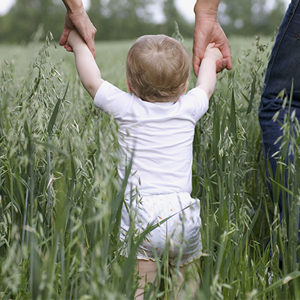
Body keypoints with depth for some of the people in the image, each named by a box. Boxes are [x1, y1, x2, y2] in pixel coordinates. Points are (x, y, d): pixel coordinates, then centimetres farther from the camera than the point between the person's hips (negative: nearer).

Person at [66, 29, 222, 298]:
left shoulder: (127, 108, 0)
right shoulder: (188, 108, 8)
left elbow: (92, 81, 11)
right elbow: (206, 86, 29)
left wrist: (79, 44, 26)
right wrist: (209, 59, 49)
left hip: (138, 213, -2)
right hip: (181, 213, 2)